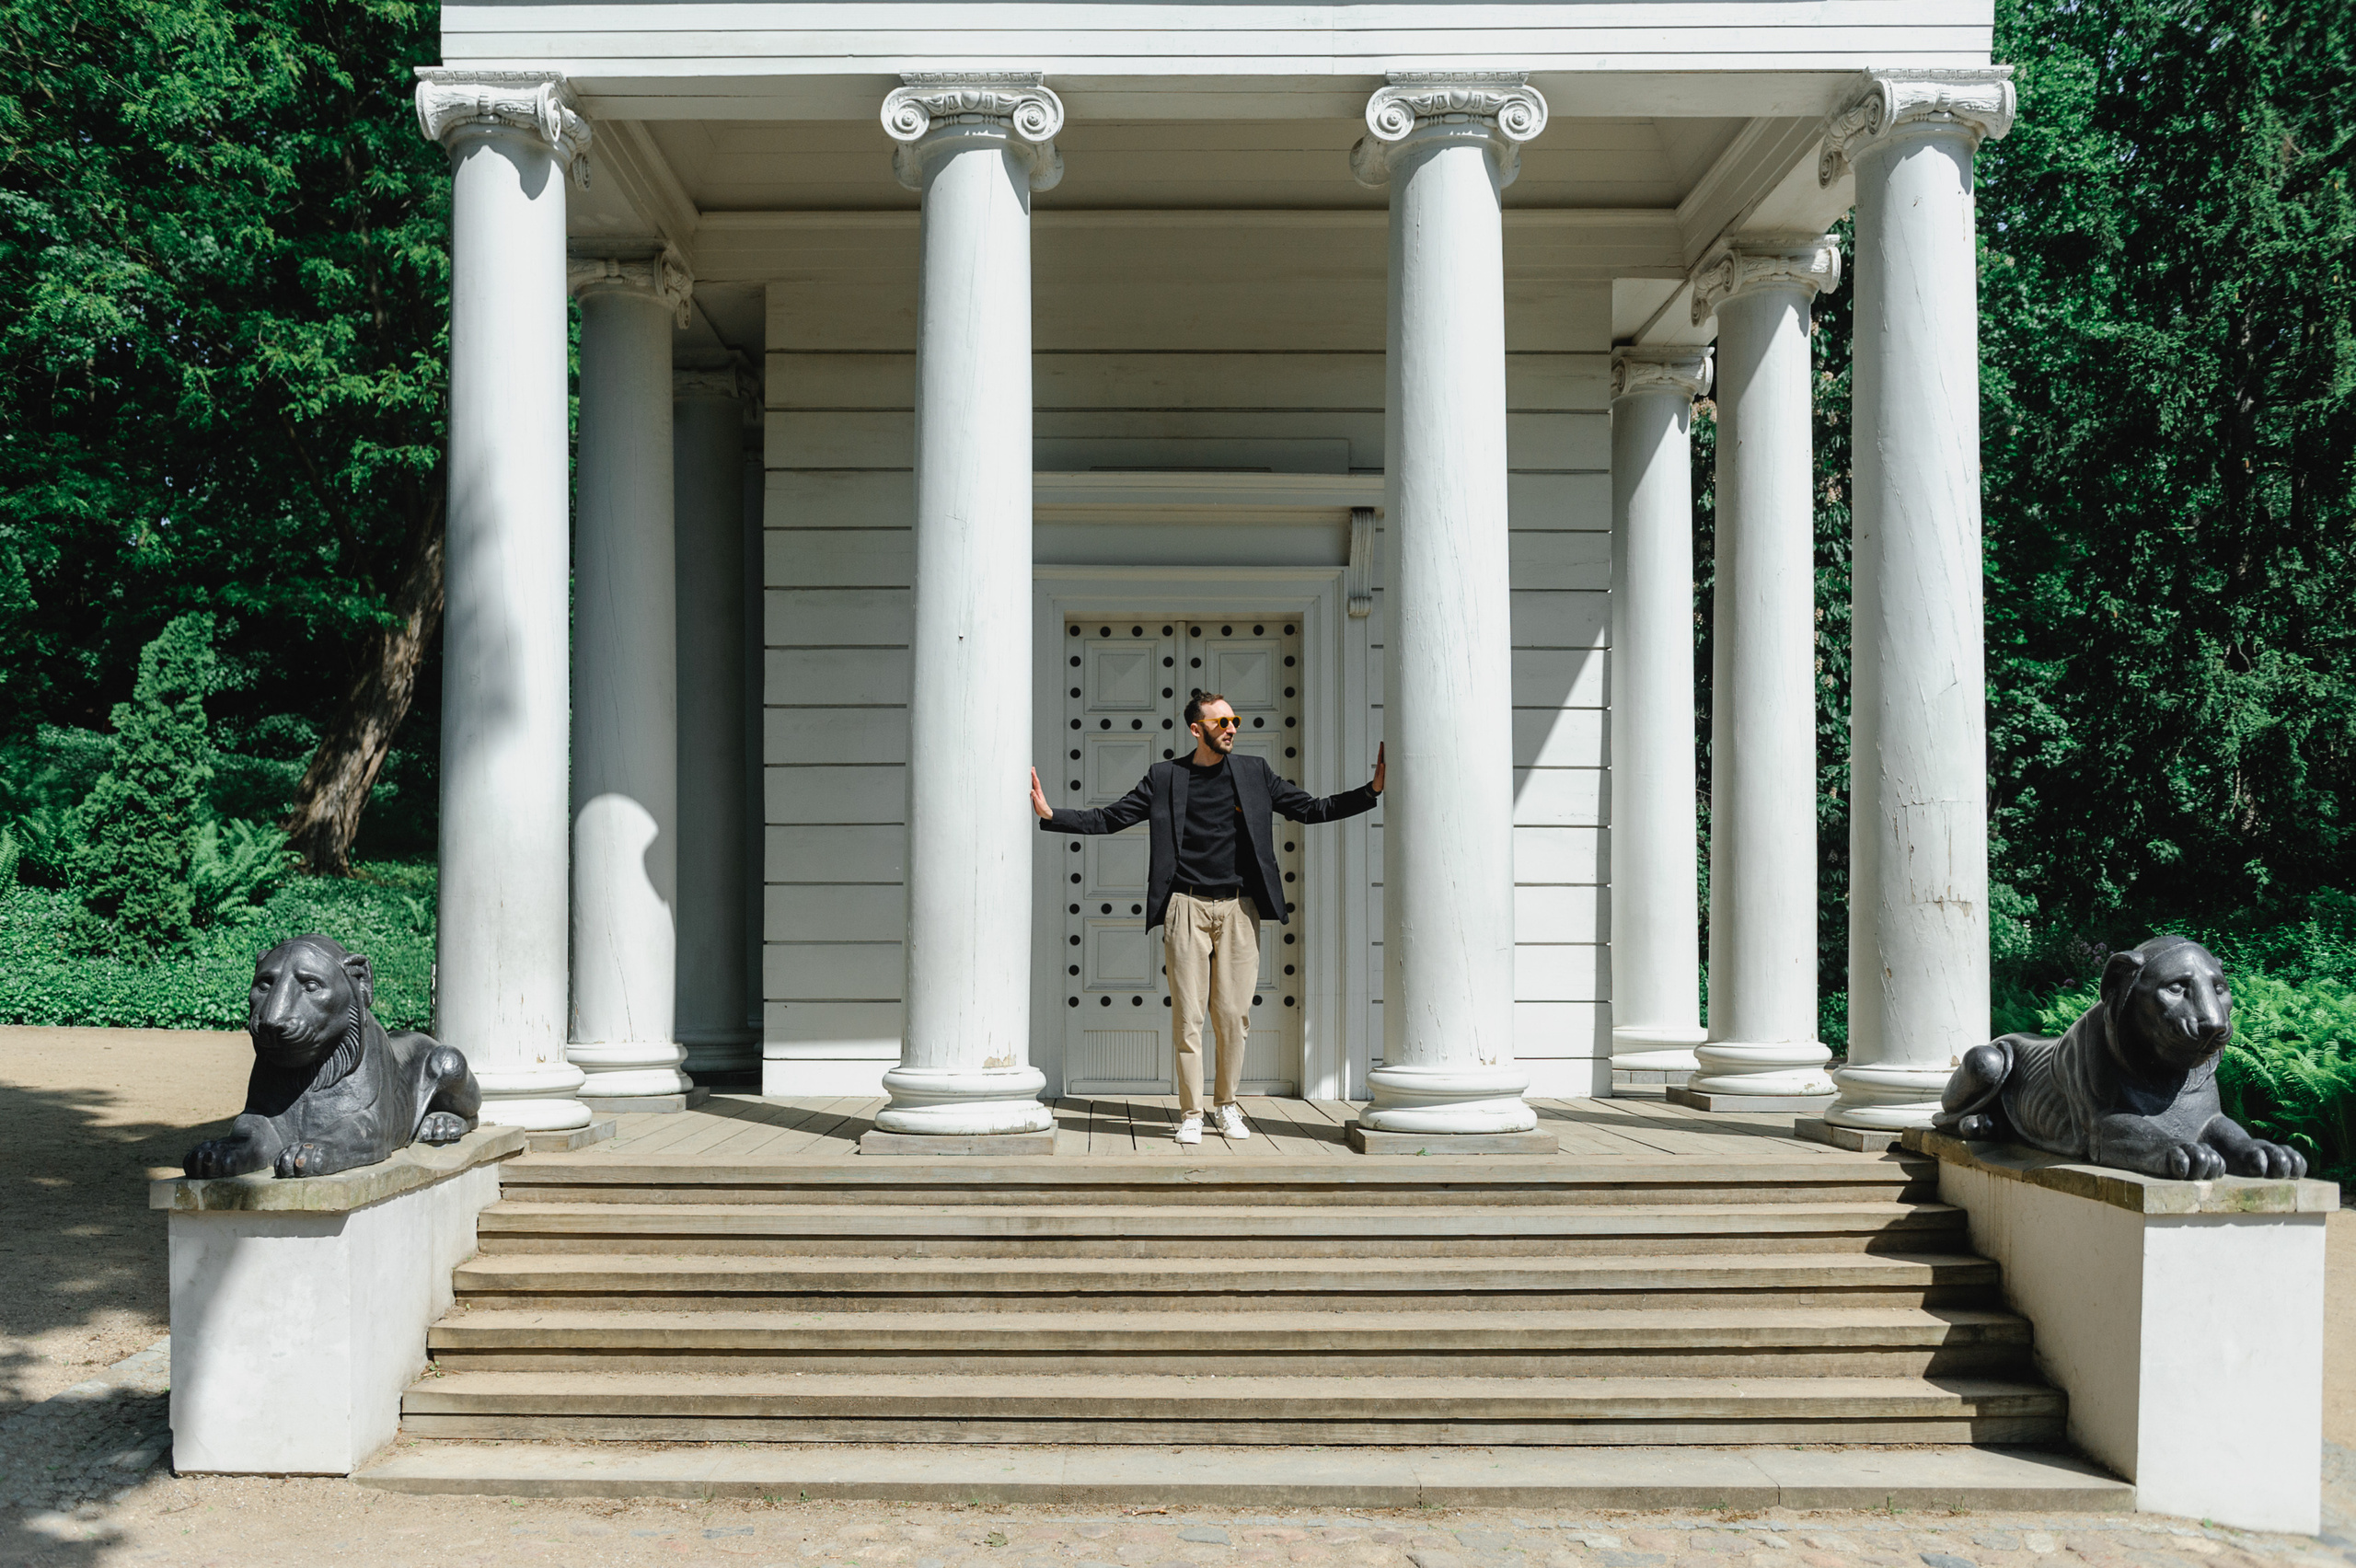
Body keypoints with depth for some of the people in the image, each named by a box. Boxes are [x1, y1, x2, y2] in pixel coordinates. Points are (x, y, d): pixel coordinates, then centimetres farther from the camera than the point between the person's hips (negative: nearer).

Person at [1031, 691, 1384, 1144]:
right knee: (1187, 1016, -2)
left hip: (1239, 908, 1)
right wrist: (1049, 815, -4)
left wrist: (1373, 790, 2)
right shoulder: (1164, 778, 6)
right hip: (1187, 907, -1)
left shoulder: (1254, 772, 10)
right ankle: (1190, 1113, 8)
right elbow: (1108, 819, 6)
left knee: (1234, 1015, 2)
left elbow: (1313, 809, 12)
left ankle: (1227, 1104, 19)